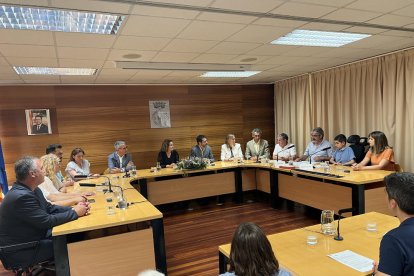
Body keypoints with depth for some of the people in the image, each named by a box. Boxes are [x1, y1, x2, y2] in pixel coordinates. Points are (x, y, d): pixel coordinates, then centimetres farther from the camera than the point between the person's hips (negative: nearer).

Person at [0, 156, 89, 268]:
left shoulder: (32, 190, 0)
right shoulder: (21, 196, -29)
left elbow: (49, 208, 8)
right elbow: (47, 221, -27)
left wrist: (74, 208, -6)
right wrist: (75, 213, -16)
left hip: (34, 236, 9)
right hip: (22, 250, -8)